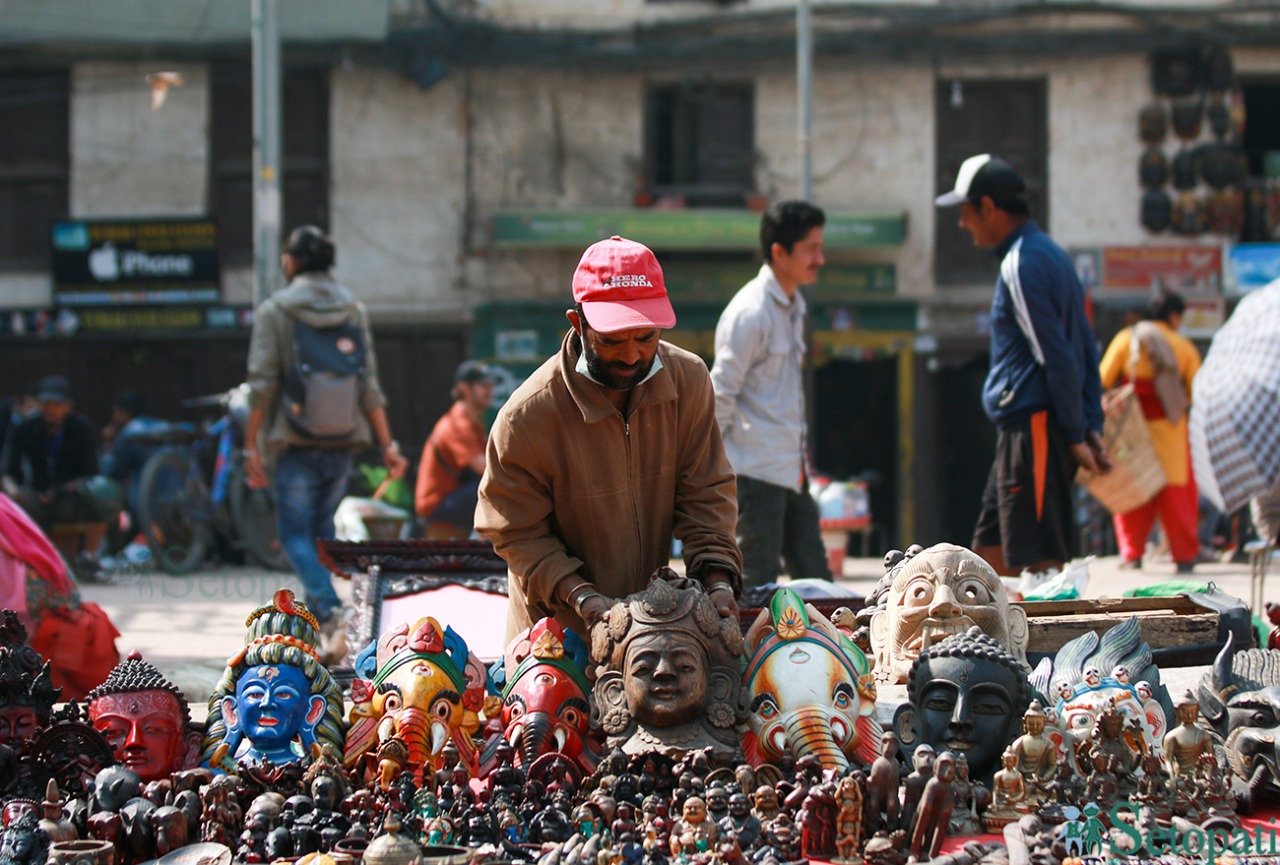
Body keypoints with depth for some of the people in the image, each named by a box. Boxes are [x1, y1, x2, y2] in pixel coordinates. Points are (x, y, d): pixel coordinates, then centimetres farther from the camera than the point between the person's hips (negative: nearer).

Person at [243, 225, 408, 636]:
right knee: (323, 529, 15)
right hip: (343, 440, 4)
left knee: (294, 530, 0)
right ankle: (316, 616, 15)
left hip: (297, 443, -4)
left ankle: (328, 606, -22)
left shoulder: (274, 310, -4)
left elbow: (262, 383, -9)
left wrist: (251, 446, -5)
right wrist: (388, 444, 6)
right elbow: (369, 386, 4)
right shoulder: (354, 310, 7)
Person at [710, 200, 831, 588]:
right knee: (755, 589, -6)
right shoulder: (751, 312, -14)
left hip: (790, 472, 9)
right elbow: (721, 392, -14)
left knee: (816, 582, 7)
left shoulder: (793, 306, 14)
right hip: (755, 471, -9)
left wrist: (802, 464, 19)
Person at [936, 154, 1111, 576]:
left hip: (1032, 430, -10)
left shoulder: (1022, 264, -14)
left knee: (1035, 559, -8)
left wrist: (1077, 435, -13)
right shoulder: (1051, 253, 17)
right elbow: (1087, 349, 18)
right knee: (990, 551, 12)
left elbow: (1057, 358, -17)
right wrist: (1092, 427, 15)